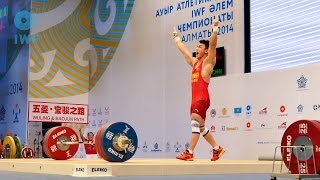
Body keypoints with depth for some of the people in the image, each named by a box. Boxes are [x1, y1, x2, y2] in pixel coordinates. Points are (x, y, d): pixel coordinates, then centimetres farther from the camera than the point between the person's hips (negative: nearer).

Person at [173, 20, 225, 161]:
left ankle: (189, 153, -28)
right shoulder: (194, 62, 19)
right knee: (200, 126, 14)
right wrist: (177, 38, 42)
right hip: (194, 99, 9)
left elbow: (212, 44, -14)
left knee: (195, 122, -21)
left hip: (202, 98, -9)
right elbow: (183, 50, 32)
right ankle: (217, 149, 26)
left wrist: (215, 29, -22)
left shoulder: (208, 62, -1)